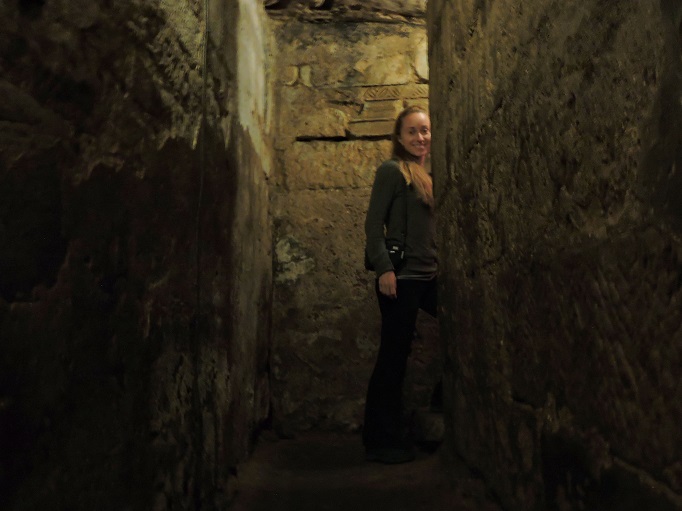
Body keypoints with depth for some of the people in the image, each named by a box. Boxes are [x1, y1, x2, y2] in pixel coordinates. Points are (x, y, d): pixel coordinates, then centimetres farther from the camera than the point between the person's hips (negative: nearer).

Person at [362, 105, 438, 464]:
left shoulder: (430, 175, 16)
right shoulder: (392, 171, -5)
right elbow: (373, 224, -10)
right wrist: (384, 269, -19)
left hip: (429, 276, 8)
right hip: (402, 276, -8)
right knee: (394, 357, -2)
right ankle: (382, 441, 11)